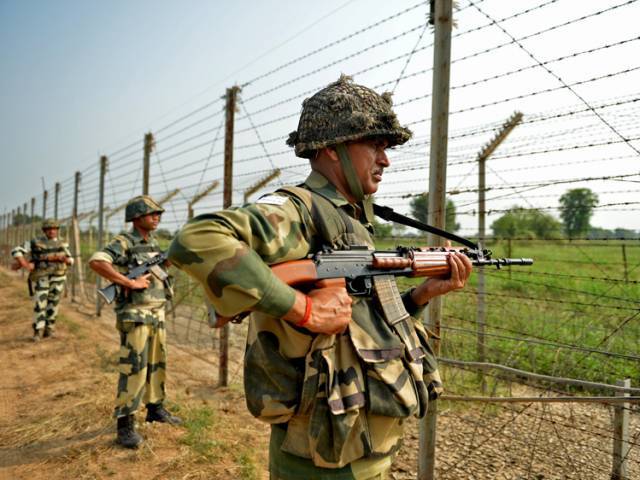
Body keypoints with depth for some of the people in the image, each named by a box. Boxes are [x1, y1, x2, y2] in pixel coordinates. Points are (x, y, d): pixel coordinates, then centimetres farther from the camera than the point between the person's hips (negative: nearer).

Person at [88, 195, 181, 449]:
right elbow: (96, 262, -27)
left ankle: (155, 408, 31)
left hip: (156, 314, 8)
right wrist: (130, 283, -25)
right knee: (134, 368, -8)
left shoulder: (154, 244, 13)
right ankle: (125, 425, 1)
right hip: (135, 316, -8)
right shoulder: (123, 242, -12)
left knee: (157, 363, 16)